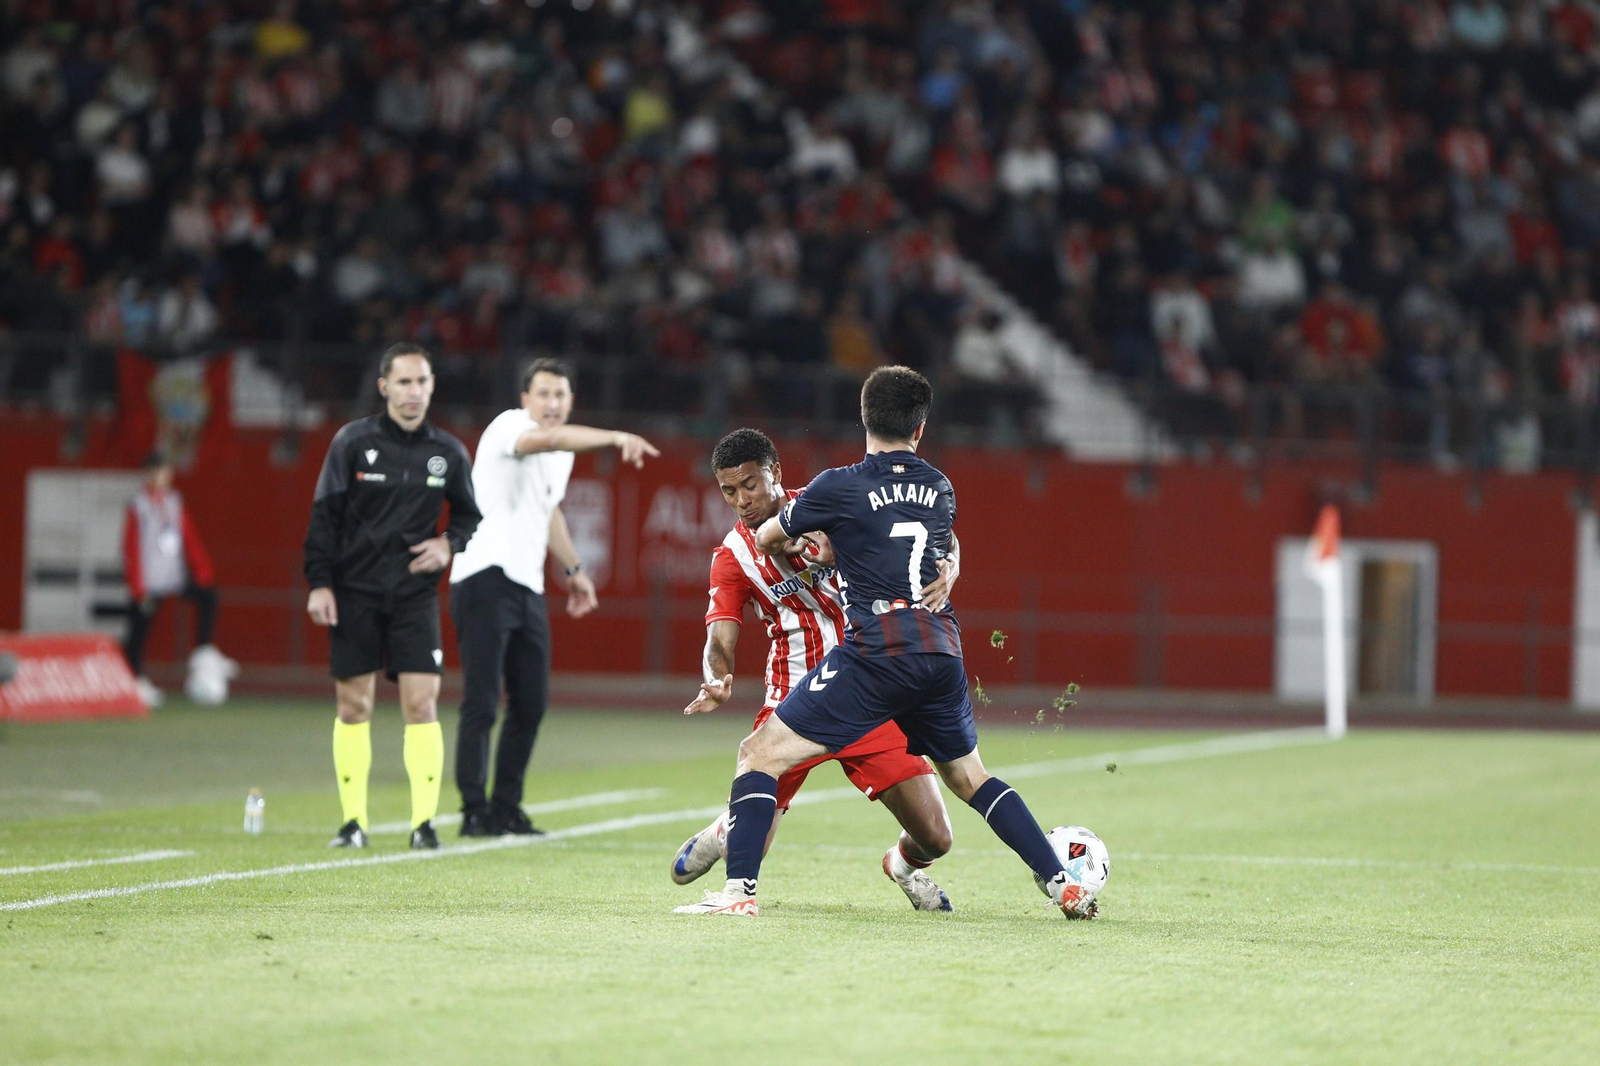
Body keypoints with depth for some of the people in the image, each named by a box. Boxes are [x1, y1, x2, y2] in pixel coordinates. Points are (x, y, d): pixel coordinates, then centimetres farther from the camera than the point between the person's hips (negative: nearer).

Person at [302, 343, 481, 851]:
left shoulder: (449, 453, 3)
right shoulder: (352, 442, -4)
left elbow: (469, 514, 17)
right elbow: (324, 516, -2)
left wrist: (449, 543, -4)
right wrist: (319, 584, -8)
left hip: (415, 594, 1)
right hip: (354, 592, -1)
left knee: (421, 703, -7)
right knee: (353, 705, 2)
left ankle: (424, 821, -3)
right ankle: (353, 821, 9)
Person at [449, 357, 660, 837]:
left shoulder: (563, 455, 17)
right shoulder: (510, 426, -10)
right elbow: (547, 438, -33)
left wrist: (574, 568, 34)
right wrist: (615, 437, -46)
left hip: (528, 588, 8)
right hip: (485, 578, -8)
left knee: (531, 704, 7)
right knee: (481, 704, -10)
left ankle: (506, 810, 16)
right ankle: (475, 811, -6)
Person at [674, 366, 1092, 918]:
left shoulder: (839, 488, -1)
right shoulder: (941, 490, 14)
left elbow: (767, 538, 15)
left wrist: (795, 542, 40)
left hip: (877, 654, -6)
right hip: (942, 651, 6)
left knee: (760, 754, -1)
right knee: (968, 776, 27)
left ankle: (738, 890, -15)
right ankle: (1062, 885, 24)